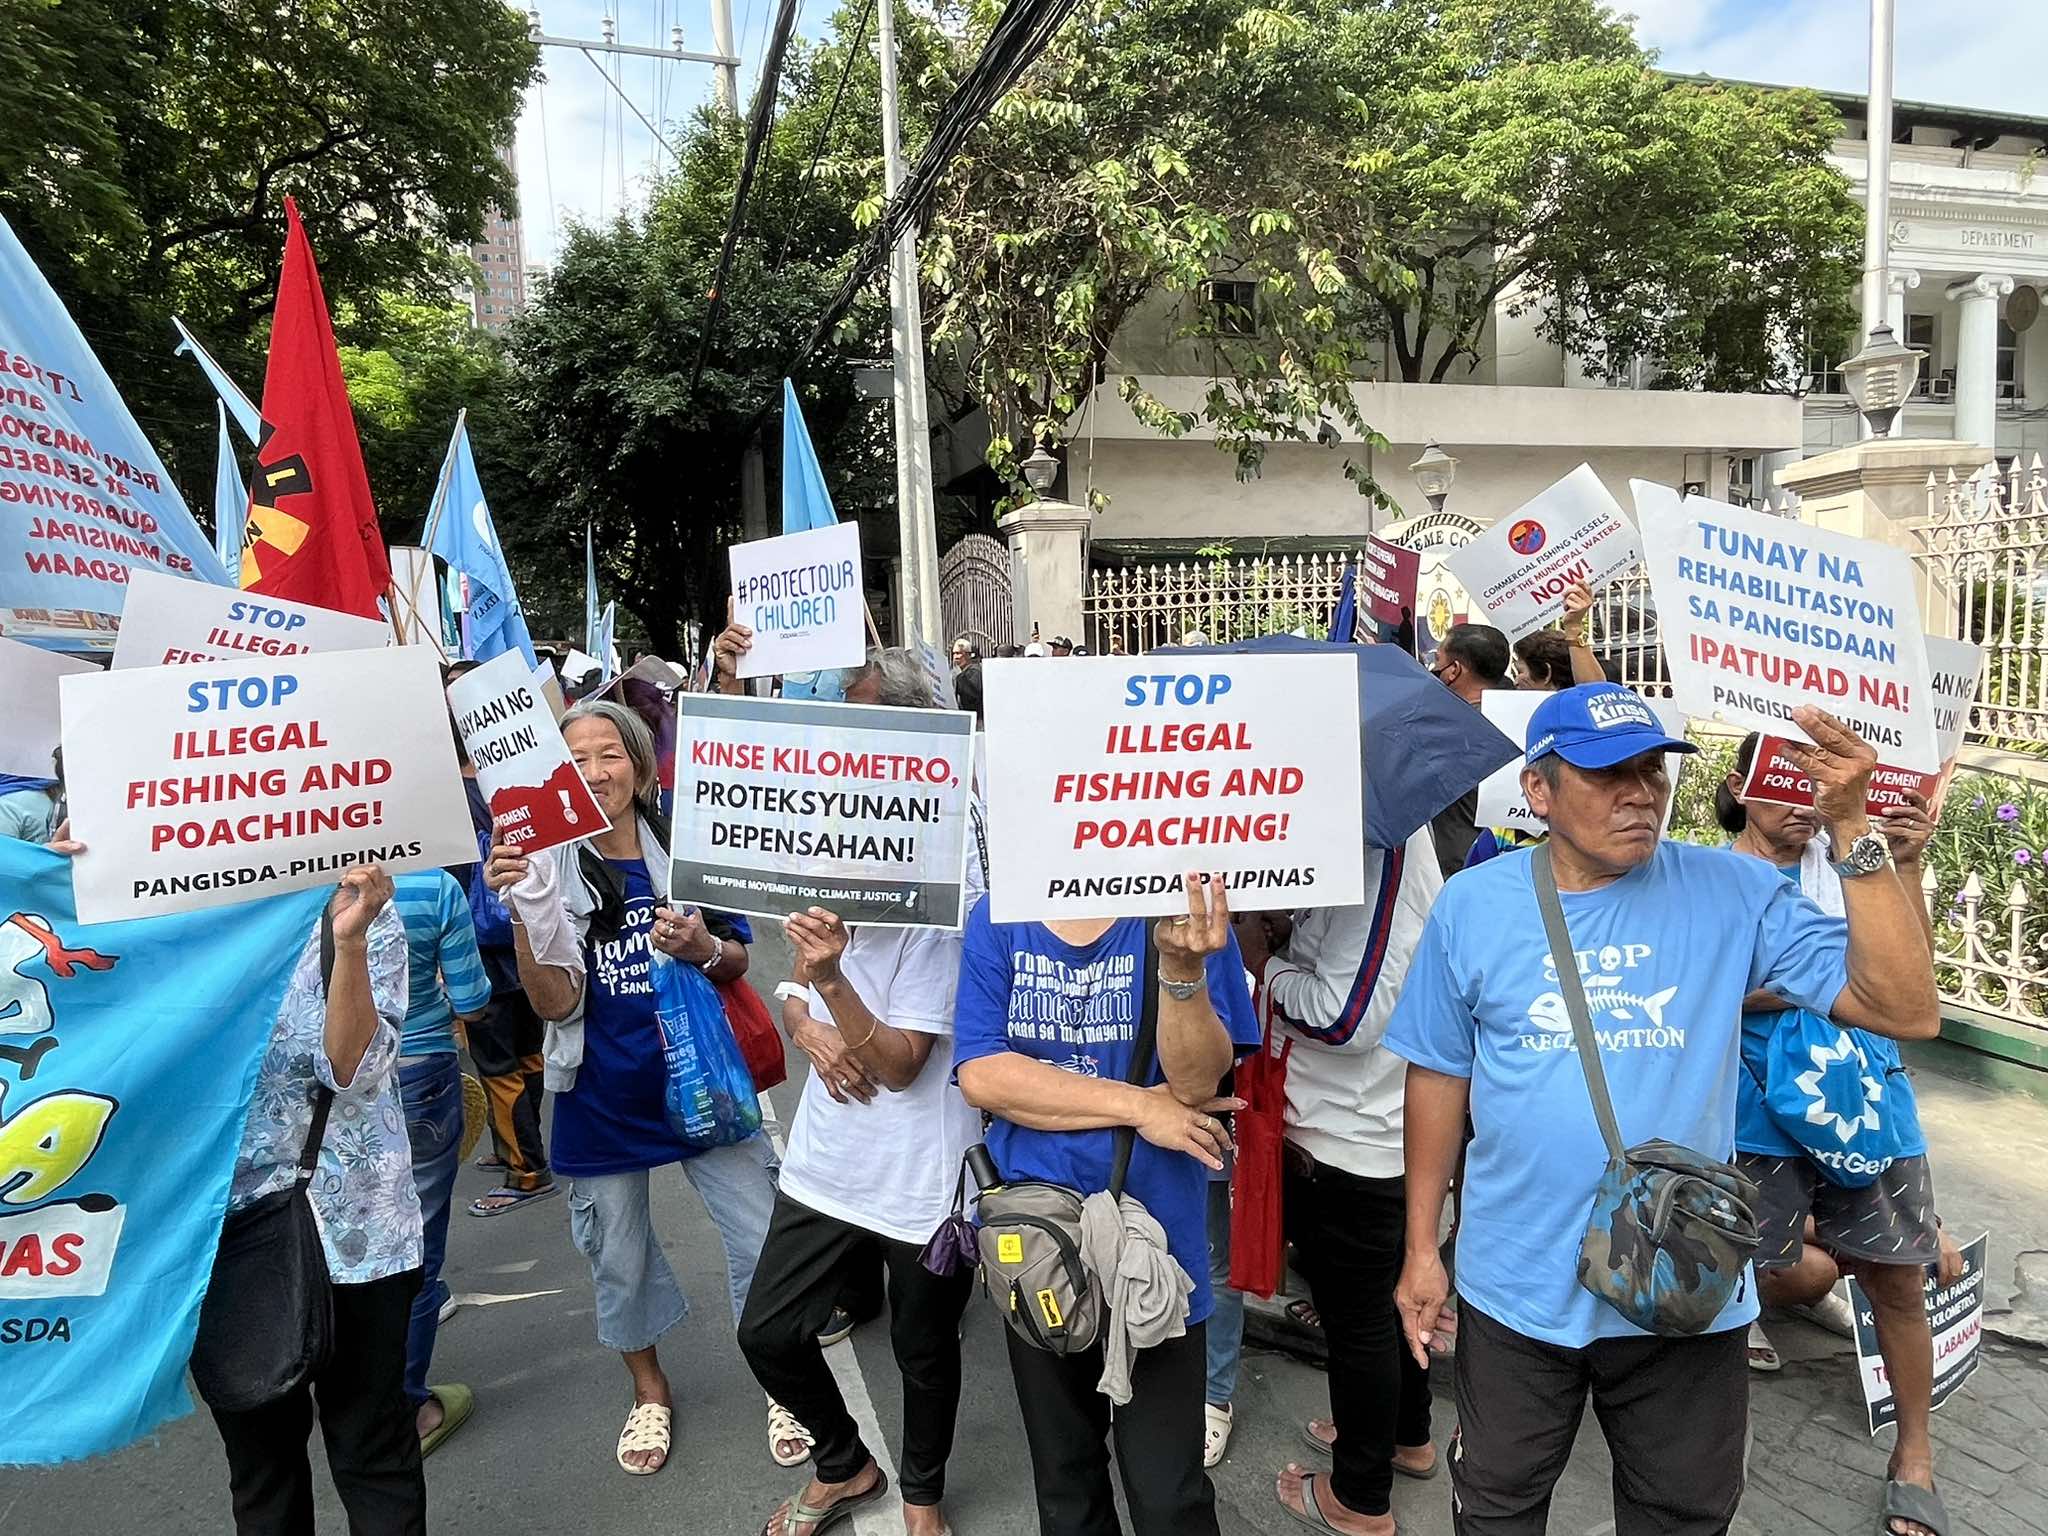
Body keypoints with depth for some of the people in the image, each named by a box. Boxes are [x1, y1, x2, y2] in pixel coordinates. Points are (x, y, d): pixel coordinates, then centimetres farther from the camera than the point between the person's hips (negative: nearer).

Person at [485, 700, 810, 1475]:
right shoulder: (544, 866, -9)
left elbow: (737, 963, 0)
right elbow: (555, 1004, -14)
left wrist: (704, 948, -23)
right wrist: (523, 908, -26)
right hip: (603, 1096, 1)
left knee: (764, 1240, 4)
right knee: (619, 1260, 18)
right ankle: (650, 1391, 44)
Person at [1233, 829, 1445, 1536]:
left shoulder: (1377, 850, -27)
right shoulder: (1395, 829, 3)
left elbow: (1348, 1017, -28)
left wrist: (1264, 962, -15)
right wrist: (1282, 952, -4)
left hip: (1345, 1142, -9)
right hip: (1383, 1131, 9)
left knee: (1356, 1317, 10)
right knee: (1386, 1295, 27)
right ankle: (1406, 1435, 49)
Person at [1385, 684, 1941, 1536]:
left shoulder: (1733, 892, -9)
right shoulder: (1470, 905, -7)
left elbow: (1905, 1010, -16)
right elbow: (1439, 1078, 0)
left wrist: (1851, 829, -24)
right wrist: (1422, 1249, 4)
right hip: (1515, 1286, 0)